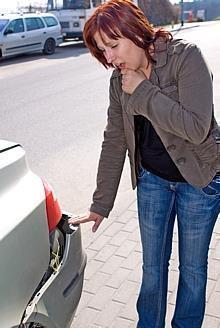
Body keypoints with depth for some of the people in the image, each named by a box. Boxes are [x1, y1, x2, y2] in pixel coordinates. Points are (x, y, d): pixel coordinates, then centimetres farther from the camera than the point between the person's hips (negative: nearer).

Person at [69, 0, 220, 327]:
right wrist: (100, 204, 1)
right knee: (152, 265, 15)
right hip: (152, 178, 4)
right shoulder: (120, 80, -4)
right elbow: (114, 142, 0)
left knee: (192, 266, 12)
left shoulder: (185, 57, -19)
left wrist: (143, 91, -25)